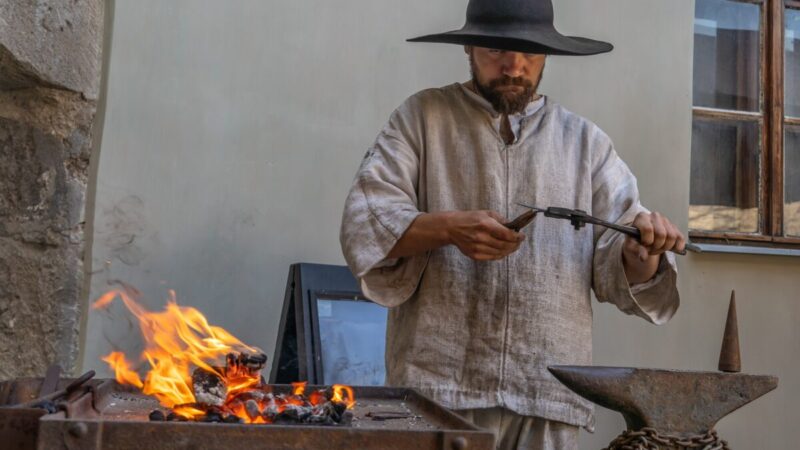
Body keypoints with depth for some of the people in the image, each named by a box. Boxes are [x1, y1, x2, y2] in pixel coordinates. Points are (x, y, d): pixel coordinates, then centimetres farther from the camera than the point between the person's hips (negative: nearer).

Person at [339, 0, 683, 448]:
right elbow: (364, 224, -3)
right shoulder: (422, 117, 6)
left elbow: (618, 265, 5)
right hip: (438, 382, -2)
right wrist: (447, 228, -20)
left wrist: (642, 248, -17)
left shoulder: (585, 141, 12)